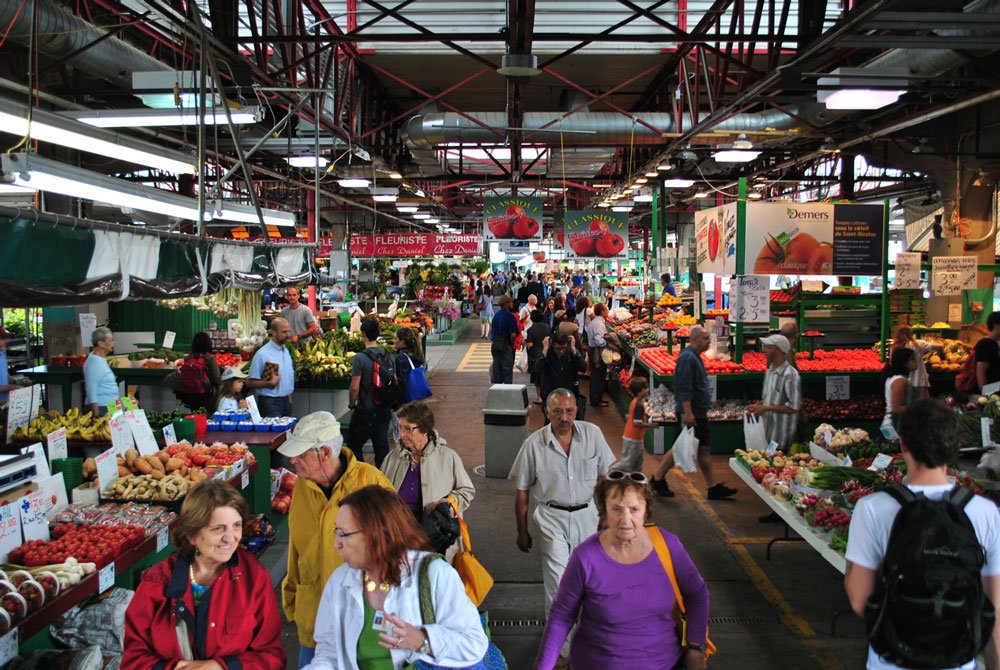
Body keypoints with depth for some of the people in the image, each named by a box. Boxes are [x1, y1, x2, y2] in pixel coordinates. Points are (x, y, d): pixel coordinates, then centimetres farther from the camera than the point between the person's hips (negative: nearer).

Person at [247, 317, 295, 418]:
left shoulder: (286, 351, 11)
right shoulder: (262, 354, -13)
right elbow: (250, 383, -13)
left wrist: (289, 395, 16)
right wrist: (270, 383, -25)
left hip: (286, 401, 7)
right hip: (270, 402, -7)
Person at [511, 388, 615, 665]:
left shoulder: (592, 434, -7)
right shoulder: (534, 444, -10)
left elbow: (604, 477, 4)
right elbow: (522, 491, -1)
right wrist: (522, 531, 3)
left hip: (586, 514, 2)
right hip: (552, 518, -2)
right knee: (559, 581, -6)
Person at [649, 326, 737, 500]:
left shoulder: (695, 357, 14)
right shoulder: (687, 358, -18)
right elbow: (684, 389, -25)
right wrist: (687, 413, -28)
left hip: (699, 414, 10)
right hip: (689, 414, -10)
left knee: (704, 449, 11)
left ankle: (713, 487, 15)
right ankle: (658, 479, 13)